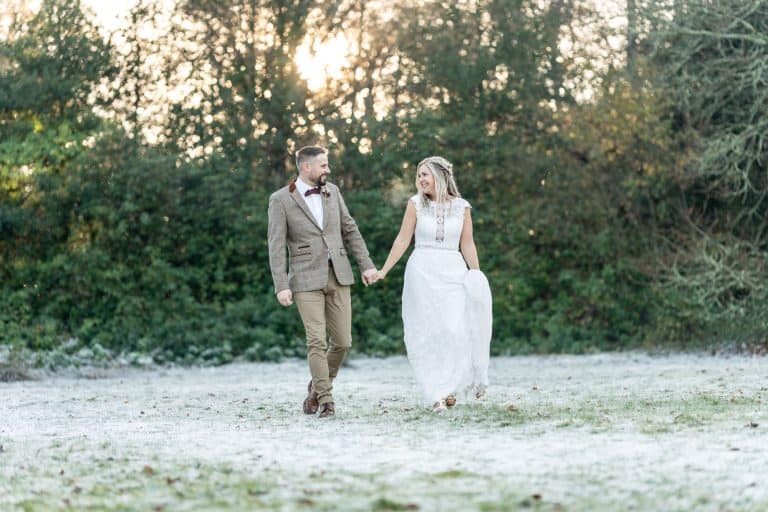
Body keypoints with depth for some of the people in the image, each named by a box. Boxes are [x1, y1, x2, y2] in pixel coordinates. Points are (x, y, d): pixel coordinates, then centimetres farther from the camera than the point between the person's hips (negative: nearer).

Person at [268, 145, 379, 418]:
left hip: (338, 276, 4)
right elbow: (276, 246, -9)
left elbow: (350, 229, 14)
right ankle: (326, 400, -2)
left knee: (342, 341, 3)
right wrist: (281, 286, -16)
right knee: (317, 341, -11)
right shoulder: (281, 200, -6)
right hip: (306, 280, -4)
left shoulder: (332, 191, 9)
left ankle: (318, 386, 26)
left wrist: (366, 264, 7)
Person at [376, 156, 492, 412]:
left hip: (453, 271, 0)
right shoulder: (416, 204, 3)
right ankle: (435, 393, 3)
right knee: (427, 333, -2)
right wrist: (383, 271, 0)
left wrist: (477, 274, -2)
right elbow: (403, 240, 4)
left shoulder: (462, 207, 5)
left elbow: (467, 244, 8)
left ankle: (451, 385, 6)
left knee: (455, 329, -11)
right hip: (422, 272, 0)